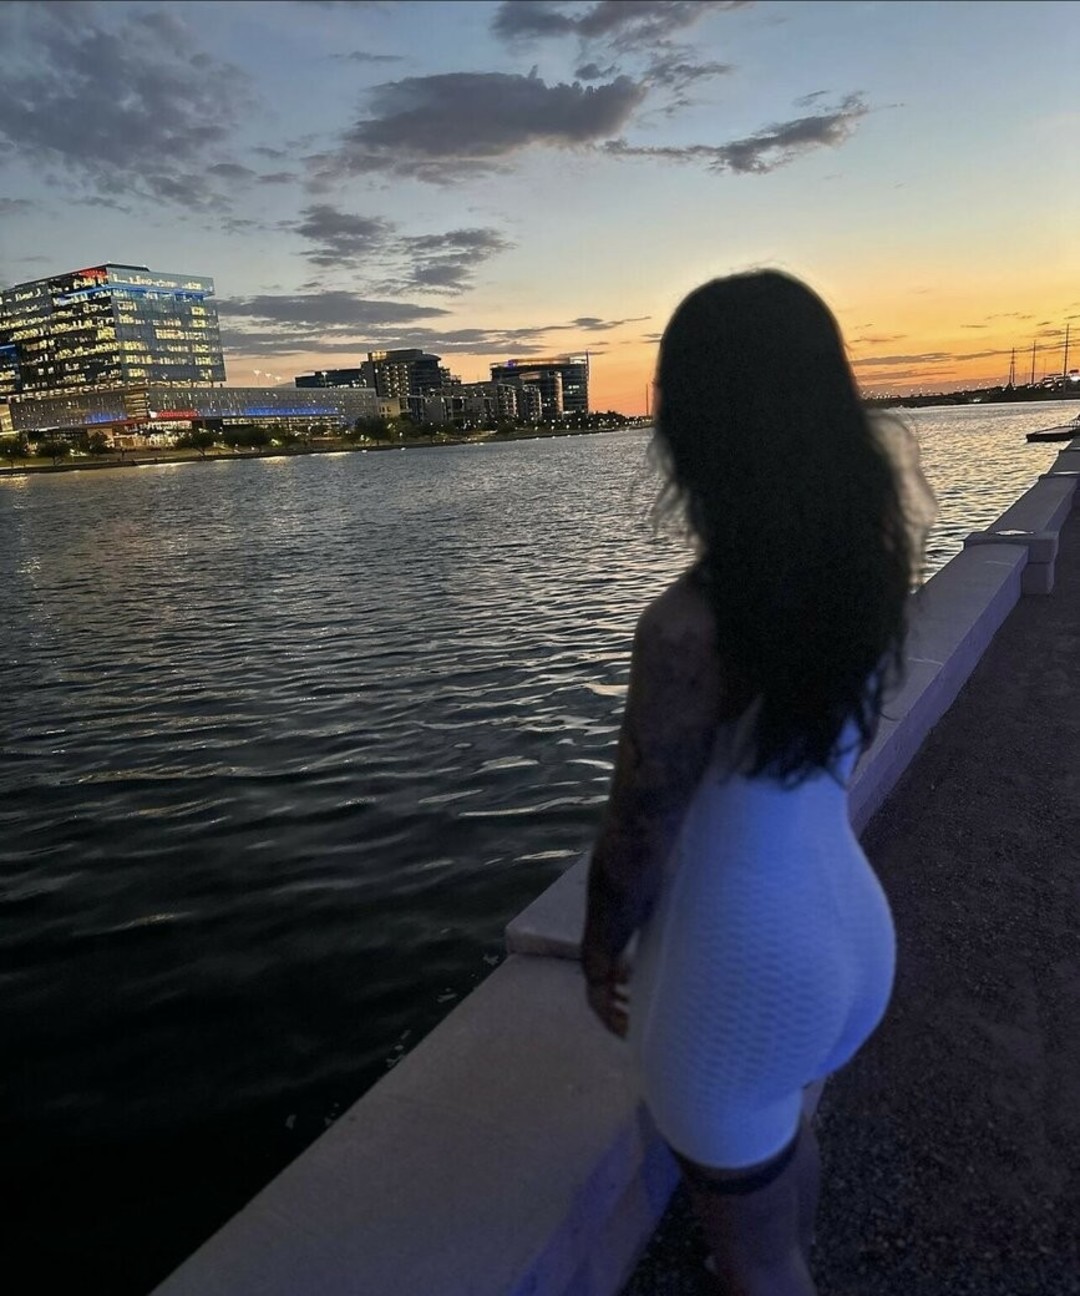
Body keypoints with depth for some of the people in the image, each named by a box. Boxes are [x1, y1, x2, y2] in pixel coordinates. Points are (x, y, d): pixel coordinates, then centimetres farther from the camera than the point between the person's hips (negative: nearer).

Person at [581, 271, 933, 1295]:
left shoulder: (690, 626, -32)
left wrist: (599, 953, -4)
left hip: (740, 962, -8)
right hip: (847, 920, 8)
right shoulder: (876, 559, -11)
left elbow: (639, 837, -18)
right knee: (784, 1134, 38)